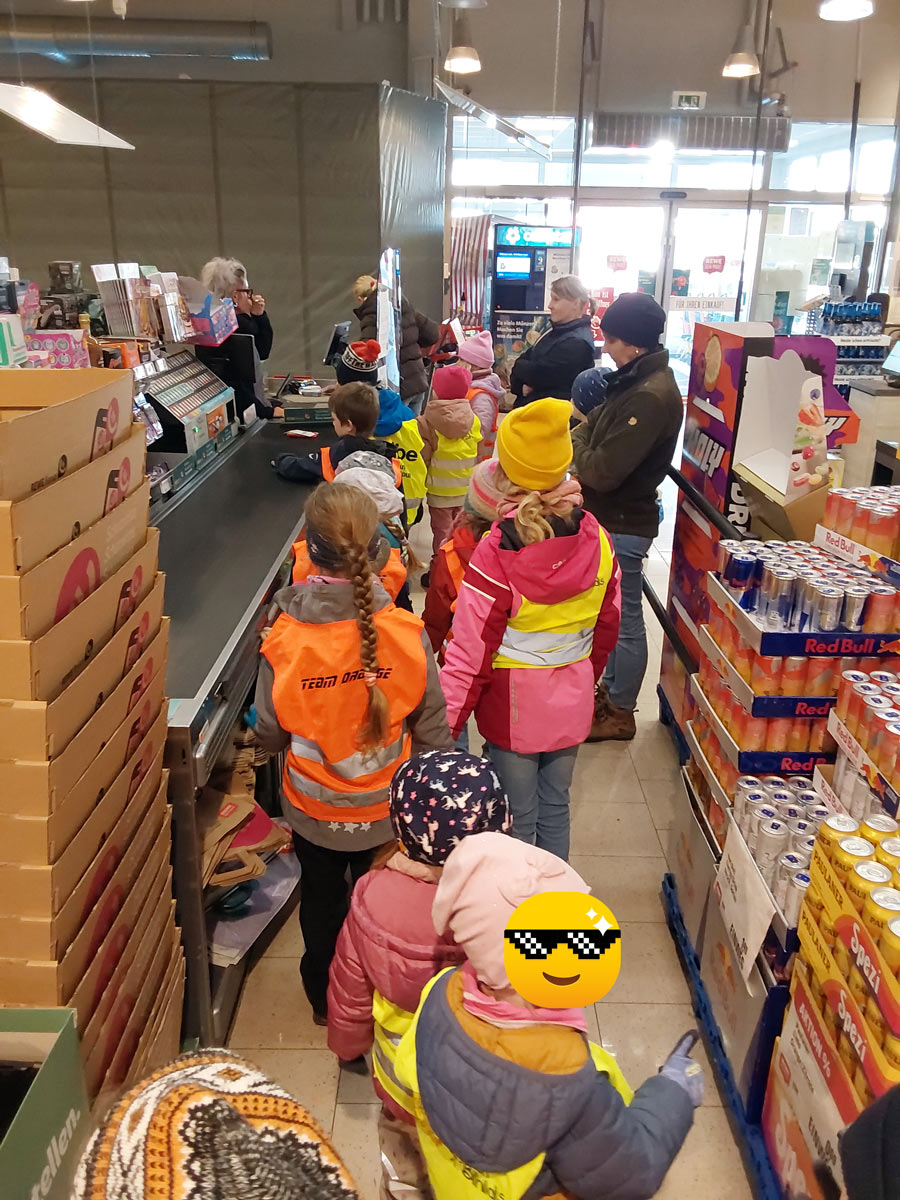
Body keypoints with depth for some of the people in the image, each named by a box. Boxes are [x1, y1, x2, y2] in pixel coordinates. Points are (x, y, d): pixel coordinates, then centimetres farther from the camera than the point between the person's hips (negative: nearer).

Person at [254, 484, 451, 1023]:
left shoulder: (284, 638, -25)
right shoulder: (406, 631, -23)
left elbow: (271, 734, -11)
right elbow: (431, 726, -11)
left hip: (314, 807, 0)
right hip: (387, 806, 0)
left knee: (322, 898, 25)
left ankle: (325, 1000, 48)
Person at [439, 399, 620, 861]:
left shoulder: (496, 552, -23)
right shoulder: (597, 542, -8)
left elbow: (470, 650, -20)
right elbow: (606, 629, 5)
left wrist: (444, 726, -12)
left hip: (513, 704, -4)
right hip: (572, 702, 4)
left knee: (519, 817, 14)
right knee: (556, 807, 22)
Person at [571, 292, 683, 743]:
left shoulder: (651, 396, -24)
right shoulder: (636, 381, 6)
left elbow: (603, 471, -26)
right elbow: (598, 426, 13)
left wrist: (571, 444, -8)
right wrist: (577, 437, -7)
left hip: (623, 525, -10)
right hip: (608, 517, 10)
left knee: (625, 620, 5)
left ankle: (620, 713, 21)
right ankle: (611, 690, 38)